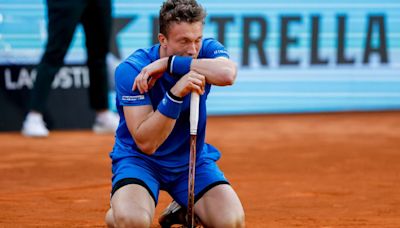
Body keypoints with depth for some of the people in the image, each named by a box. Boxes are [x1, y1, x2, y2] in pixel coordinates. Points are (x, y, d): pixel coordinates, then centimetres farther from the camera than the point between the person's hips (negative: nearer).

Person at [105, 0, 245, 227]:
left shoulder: (207, 50, -12)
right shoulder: (131, 70, -22)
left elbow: (227, 74, -38)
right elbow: (146, 143, -28)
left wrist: (169, 64, -36)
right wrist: (175, 94, -41)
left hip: (192, 159, 4)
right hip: (139, 158, -3)